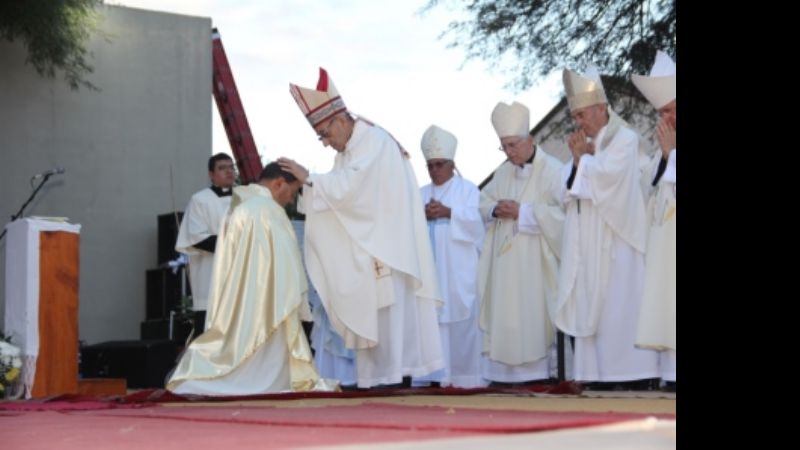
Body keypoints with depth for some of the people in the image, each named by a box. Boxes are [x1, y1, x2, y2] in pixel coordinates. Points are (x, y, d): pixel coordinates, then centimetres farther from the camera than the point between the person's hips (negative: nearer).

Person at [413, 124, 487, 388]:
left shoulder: (467, 189, 10)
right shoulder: (421, 194, 21)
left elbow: (474, 220, -5)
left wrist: (448, 212, -17)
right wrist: (422, 216, -9)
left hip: (458, 270, -3)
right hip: (428, 267, 4)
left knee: (460, 319, -8)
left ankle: (462, 373, -4)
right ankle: (433, 374, -2)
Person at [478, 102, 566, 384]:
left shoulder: (552, 170, -8)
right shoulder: (503, 172, 14)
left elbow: (561, 212, -17)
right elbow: (483, 202, 17)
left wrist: (522, 212, -16)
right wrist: (495, 210, -5)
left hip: (534, 259, -6)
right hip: (505, 258, 6)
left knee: (533, 313, -5)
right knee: (505, 312, 4)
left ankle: (536, 368, 0)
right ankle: (507, 369, 7)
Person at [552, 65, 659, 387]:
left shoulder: (624, 138, -2)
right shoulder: (586, 144, 18)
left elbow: (605, 175, -17)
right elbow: (566, 192, 13)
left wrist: (582, 157, 0)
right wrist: (578, 158, -2)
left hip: (615, 243, -7)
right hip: (587, 246, 7)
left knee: (620, 309, -10)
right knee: (590, 309, 2)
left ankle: (635, 377, -9)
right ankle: (596, 375, 2)